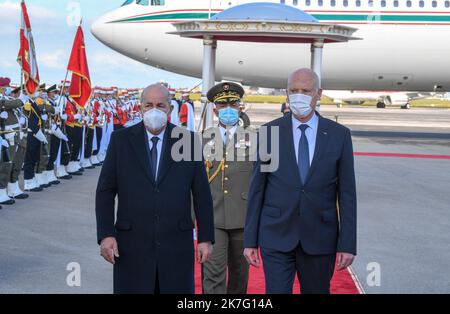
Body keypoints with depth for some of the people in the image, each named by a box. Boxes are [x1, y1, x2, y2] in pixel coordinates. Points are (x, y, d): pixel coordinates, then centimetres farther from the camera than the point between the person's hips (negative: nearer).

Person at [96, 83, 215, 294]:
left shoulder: (188, 141, 3)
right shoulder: (121, 140, 3)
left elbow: (201, 192, 5)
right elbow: (105, 191, 2)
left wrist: (206, 238, 1)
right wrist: (105, 234, -7)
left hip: (177, 244, 0)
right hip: (132, 245, 0)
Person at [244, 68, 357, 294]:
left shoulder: (339, 135, 1)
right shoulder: (270, 132, 0)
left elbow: (346, 193, 0)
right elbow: (257, 189, 2)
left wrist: (347, 244, -4)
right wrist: (250, 240, 0)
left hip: (320, 239, 1)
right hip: (276, 236, 0)